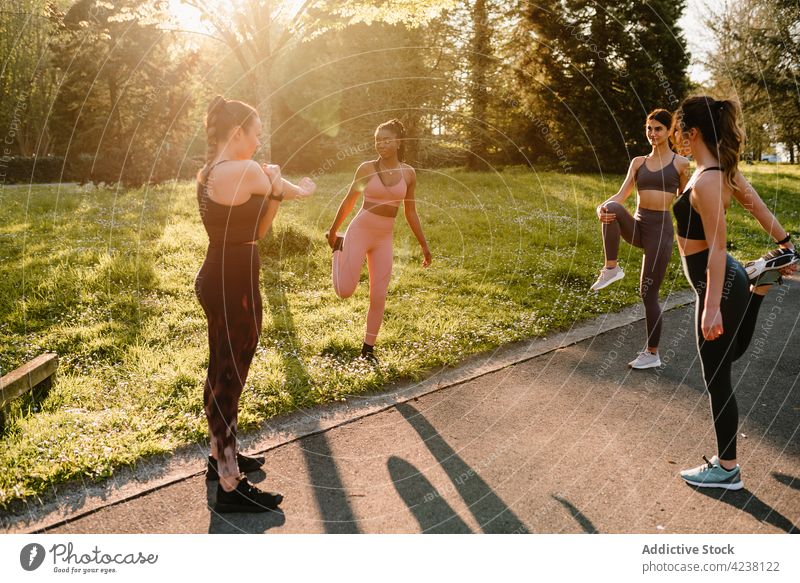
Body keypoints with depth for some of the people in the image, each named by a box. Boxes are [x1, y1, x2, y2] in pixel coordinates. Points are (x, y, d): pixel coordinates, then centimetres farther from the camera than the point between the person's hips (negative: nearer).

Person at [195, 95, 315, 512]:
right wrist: (299, 190, 24)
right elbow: (292, 190, 2)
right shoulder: (246, 171, -17)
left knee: (221, 376, 21)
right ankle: (231, 487, 10)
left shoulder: (207, 173, 12)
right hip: (235, 287, -10)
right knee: (229, 380, -2)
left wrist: (274, 193, 3)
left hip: (215, 280, 10)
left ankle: (221, 456, 39)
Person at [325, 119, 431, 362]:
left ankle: (368, 347, 20)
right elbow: (349, 201, 5)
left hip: (384, 239, 2)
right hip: (359, 231, -2)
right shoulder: (366, 168, -6)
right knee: (345, 291, -6)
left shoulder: (408, 173, 1)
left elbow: (410, 212, 10)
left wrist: (424, 245, 11)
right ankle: (339, 249, 23)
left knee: (378, 297, 2)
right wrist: (333, 230, 12)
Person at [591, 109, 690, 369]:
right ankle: (611, 268, -18)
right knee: (612, 209, -32)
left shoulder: (680, 163, 2)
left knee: (648, 293, -2)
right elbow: (622, 194, 0)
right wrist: (602, 207, -21)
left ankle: (652, 353, 13)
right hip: (637, 225, 4)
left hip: (661, 228, -4)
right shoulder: (638, 162, 12)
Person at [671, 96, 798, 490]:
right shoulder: (723, 169, 3)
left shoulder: (704, 182, -25)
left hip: (719, 287, -10)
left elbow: (717, 249, -25)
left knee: (717, 379, 4)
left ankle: (726, 469, 19)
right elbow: (757, 205, 14)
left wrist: (712, 308, -24)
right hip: (727, 280, 10)